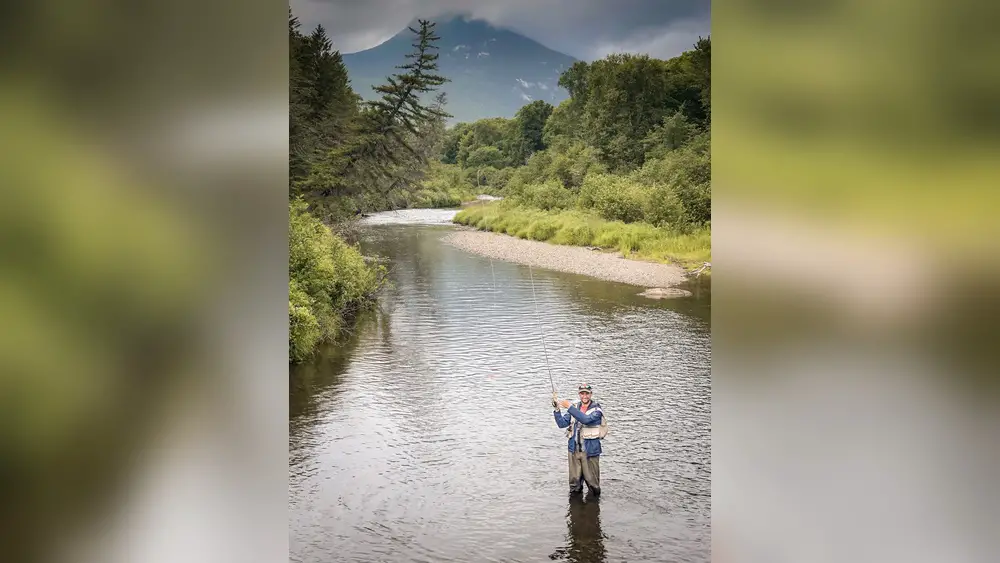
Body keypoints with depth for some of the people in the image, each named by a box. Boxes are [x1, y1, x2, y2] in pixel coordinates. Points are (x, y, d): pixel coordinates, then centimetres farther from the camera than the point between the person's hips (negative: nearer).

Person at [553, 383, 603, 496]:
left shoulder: (596, 409, -6)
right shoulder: (575, 408, 8)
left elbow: (586, 419, -26)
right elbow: (562, 424, 1)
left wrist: (569, 407, -28)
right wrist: (557, 409, -13)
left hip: (590, 451, -4)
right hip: (574, 450, 4)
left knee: (592, 480, 3)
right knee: (574, 481, 10)